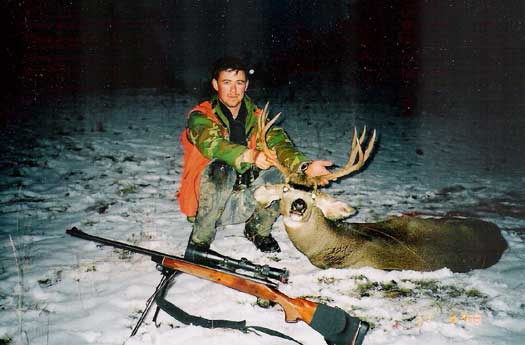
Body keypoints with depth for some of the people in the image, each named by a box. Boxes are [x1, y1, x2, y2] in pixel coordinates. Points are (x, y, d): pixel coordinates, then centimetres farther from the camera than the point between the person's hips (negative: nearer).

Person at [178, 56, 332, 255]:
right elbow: (213, 144, -30)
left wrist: (305, 166, -34)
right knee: (221, 169, -34)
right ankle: (200, 240, -15)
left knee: (283, 169, -18)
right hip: (206, 205, -4)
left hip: (245, 205, 4)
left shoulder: (256, 118, 4)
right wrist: (251, 156, -49)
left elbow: (279, 143, -12)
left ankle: (258, 230, 4)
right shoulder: (200, 117, -9)